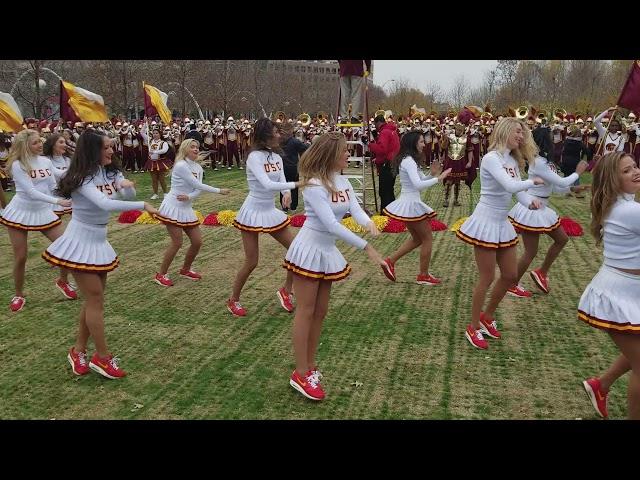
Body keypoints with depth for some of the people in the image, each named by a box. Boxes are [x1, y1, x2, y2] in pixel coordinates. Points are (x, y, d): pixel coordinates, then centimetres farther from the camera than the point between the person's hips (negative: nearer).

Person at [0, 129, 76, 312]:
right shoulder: (17, 165, -16)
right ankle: (19, 295, 21)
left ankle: (63, 281, 21)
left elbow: (53, 188, 6)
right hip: (20, 212, -4)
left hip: (43, 212, 4)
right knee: (20, 257, 1)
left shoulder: (46, 161, -1)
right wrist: (57, 201, -32)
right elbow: (31, 192, -24)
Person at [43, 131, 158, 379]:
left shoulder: (110, 172, 4)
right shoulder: (82, 177, -20)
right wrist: (142, 206, -32)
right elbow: (104, 204, -34)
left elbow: (128, 195, 4)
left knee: (93, 298, 12)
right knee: (95, 298, -4)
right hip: (81, 241, -8)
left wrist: (127, 186, -19)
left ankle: (79, 350, 25)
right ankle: (103, 357, 6)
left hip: (99, 241, 8)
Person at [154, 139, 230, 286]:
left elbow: (198, 190, -2)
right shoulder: (181, 165, -18)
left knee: (197, 241, 5)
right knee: (177, 242, -9)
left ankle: (185, 270, 27)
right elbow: (198, 185, -21)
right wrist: (219, 191, -17)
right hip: (173, 207, -8)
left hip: (186, 208, 8)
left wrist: (189, 197, -23)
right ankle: (161, 274, 7)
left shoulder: (198, 168, 7)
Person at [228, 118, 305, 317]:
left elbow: (281, 182, -3)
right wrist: (296, 184, -33)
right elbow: (267, 184, -30)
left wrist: (287, 193, -26)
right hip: (253, 212, -7)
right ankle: (233, 300, 21)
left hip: (271, 212, 7)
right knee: (251, 262, -1)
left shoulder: (277, 158, 4)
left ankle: (286, 290, 23)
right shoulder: (254, 157, -18)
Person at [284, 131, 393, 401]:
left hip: (328, 251, 8)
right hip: (309, 250, -8)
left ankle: (309, 366, 25)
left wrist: (369, 223, -32)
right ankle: (301, 374, 6)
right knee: (306, 311, -2)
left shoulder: (342, 181, 5)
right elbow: (331, 224, -29)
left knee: (321, 311, 13)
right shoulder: (314, 185, -21)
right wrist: (367, 248, -31)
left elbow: (355, 209, -7)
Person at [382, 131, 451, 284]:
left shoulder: (407, 160, 12)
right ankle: (423, 276, 11)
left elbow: (421, 179, 17)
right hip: (411, 204, -10)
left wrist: (433, 174, 1)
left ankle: (391, 260, 19)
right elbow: (418, 184, -29)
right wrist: (438, 178, -24)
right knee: (428, 238, 3)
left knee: (417, 238, 21)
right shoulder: (409, 161, -18)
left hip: (407, 202, 10)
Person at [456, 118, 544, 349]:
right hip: (486, 223, -8)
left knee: (510, 275, 14)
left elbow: (519, 191, 4)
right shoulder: (491, 158, -18)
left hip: (503, 224, 8)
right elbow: (510, 186, -29)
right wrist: (533, 181, -13)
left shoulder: (513, 161, 8)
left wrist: (530, 201, -17)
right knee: (487, 278, 0)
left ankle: (487, 316, 34)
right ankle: (473, 328, 17)